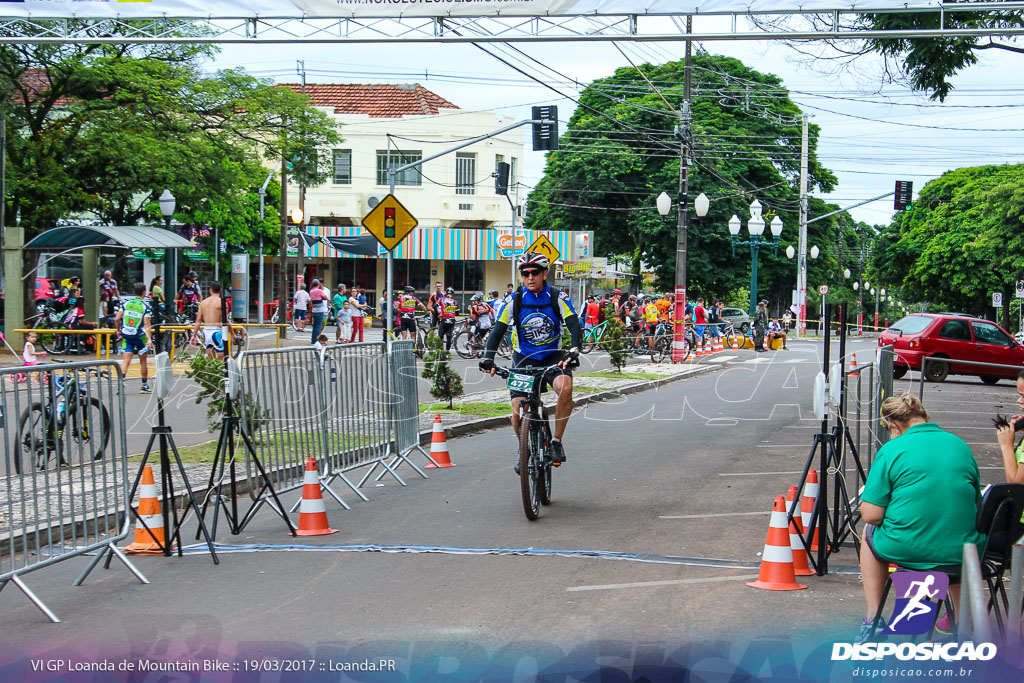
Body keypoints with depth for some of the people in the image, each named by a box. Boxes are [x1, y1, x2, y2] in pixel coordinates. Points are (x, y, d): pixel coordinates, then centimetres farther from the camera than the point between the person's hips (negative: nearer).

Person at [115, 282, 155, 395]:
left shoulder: (126, 303, 3)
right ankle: (144, 386, 21)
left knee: (126, 361, -3)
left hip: (127, 336, 2)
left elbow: (116, 319, 1)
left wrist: (118, 331, 18)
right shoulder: (146, 306, -7)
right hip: (140, 337, -2)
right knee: (143, 361, 12)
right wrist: (149, 339, -20)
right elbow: (147, 324, -16)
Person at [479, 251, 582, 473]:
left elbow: (575, 327, -19)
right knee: (518, 411, -15)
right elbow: (497, 332, -11)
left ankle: (557, 441, -14)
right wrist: (488, 359, -27)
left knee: (565, 388, -32)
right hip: (524, 360, 1)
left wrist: (573, 352, -39)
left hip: (552, 357, -1)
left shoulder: (557, 298, -12)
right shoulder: (514, 301, -9)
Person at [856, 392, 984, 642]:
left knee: (870, 532, 30)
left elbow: (871, 515, -10)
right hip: (962, 554, 4)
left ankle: (873, 621, 28)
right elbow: (975, 504, 16)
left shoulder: (891, 450, -8)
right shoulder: (961, 446, 7)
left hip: (905, 552, -4)